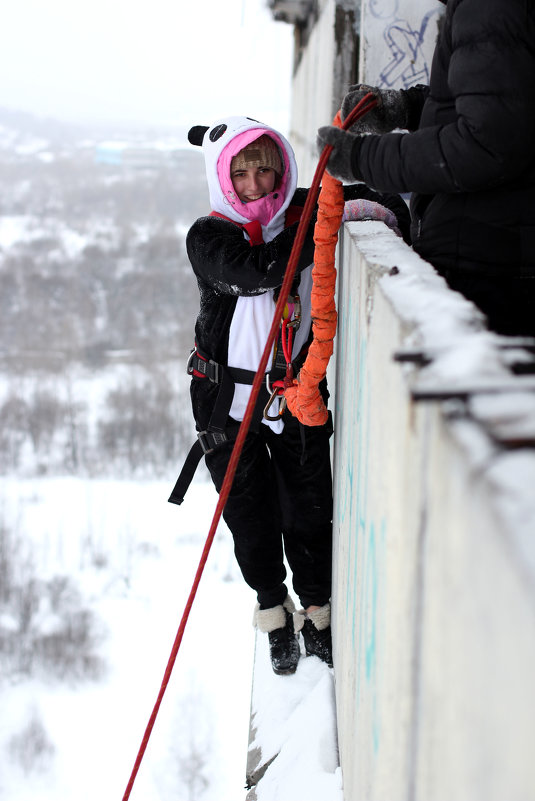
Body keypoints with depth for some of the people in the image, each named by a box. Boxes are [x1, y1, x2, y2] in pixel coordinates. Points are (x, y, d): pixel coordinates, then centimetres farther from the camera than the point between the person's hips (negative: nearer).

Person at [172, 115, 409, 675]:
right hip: (228, 398, -2)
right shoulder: (208, 237, -14)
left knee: (310, 509, 7)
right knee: (250, 514, 10)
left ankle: (317, 615, 27)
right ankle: (274, 613, 31)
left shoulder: (305, 210, -5)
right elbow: (258, 270, -33)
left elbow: (387, 204, 5)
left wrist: (379, 212, -20)